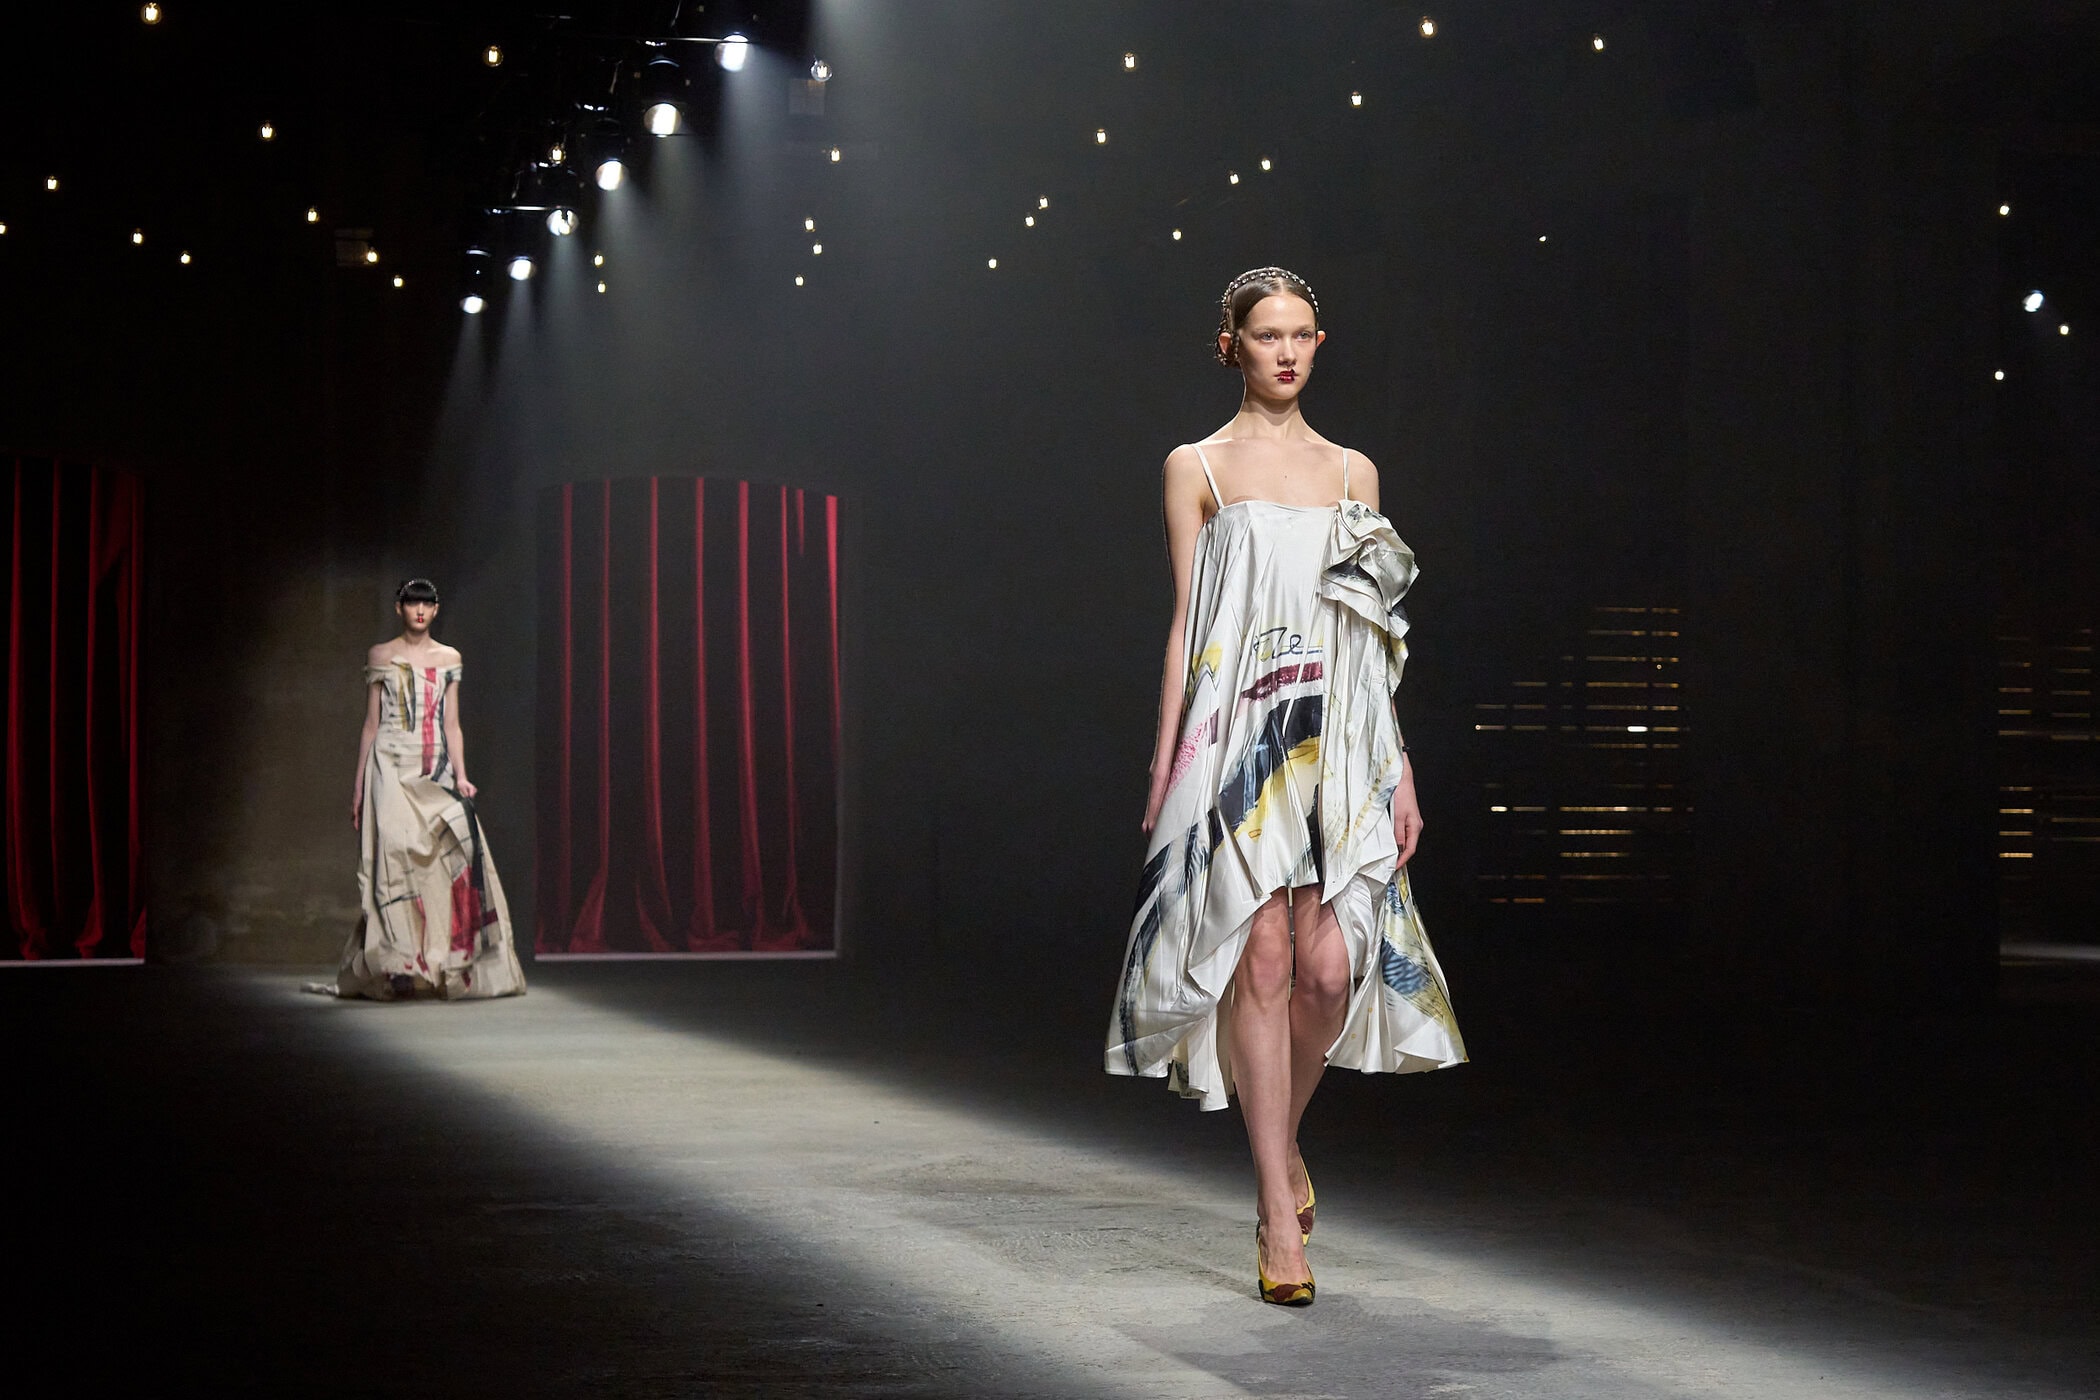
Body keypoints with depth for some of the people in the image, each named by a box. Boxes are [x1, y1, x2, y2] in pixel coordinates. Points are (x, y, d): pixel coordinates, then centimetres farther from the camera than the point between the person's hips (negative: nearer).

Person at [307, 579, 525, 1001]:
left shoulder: (449, 659, 12)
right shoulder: (380, 656, 7)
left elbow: (451, 724, 9)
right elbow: (371, 723, 7)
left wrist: (460, 775, -4)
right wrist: (358, 786, 4)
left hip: (435, 770, 2)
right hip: (391, 767, -2)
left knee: (440, 861, -6)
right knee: (395, 853, -13)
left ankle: (443, 964, -1)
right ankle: (395, 967, -14)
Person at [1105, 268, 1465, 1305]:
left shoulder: (1353, 472, 15)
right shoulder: (1198, 468, 6)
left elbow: (1376, 637, 14)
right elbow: (1186, 627, 4)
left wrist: (1401, 770, 9)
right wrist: (1166, 769, -1)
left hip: (1339, 743, 3)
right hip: (1239, 736, -3)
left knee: (1332, 966, -8)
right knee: (1264, 957, -9)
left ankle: (1281, 1135, 21)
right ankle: (1279, 1215, -3)